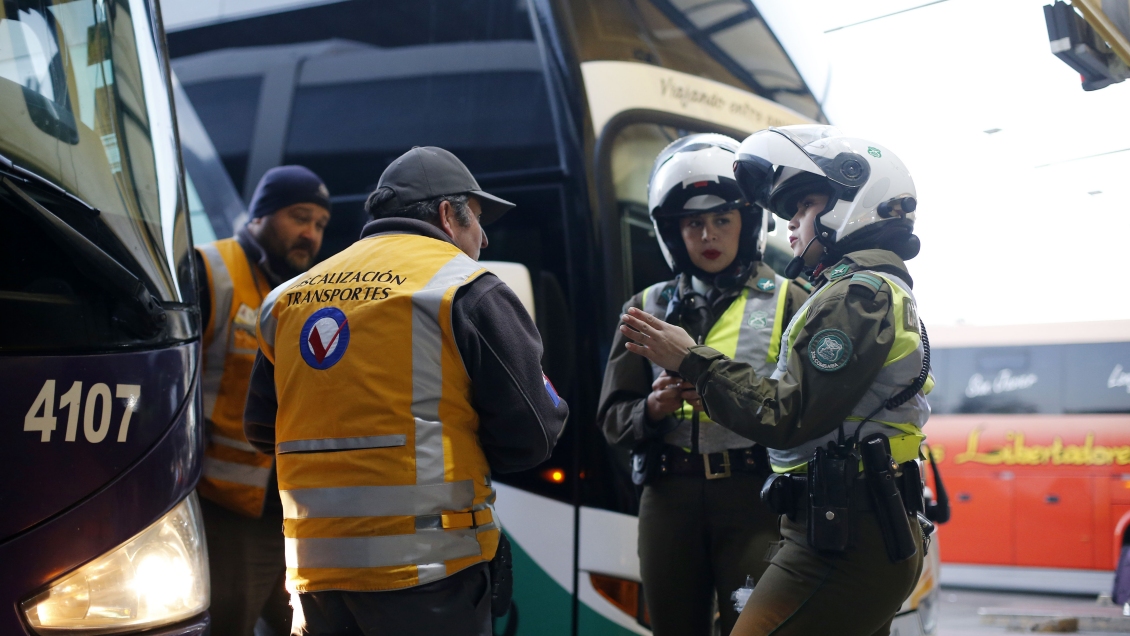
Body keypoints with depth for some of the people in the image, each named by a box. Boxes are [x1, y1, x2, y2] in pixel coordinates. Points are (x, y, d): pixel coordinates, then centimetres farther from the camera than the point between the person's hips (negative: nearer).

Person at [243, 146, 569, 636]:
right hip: (422, 566, -5)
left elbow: (262, 429, 19)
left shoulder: (289, 297, 12)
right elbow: (531, 433, -6)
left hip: (313, 569, 6)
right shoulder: (465, 289, -4)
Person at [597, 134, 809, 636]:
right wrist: (654, 407, -10)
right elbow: (613, 419, 10)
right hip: (670, 498, 3)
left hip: (754, 496, -3)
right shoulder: (648, 308, 14)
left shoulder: (785, 302, 5)